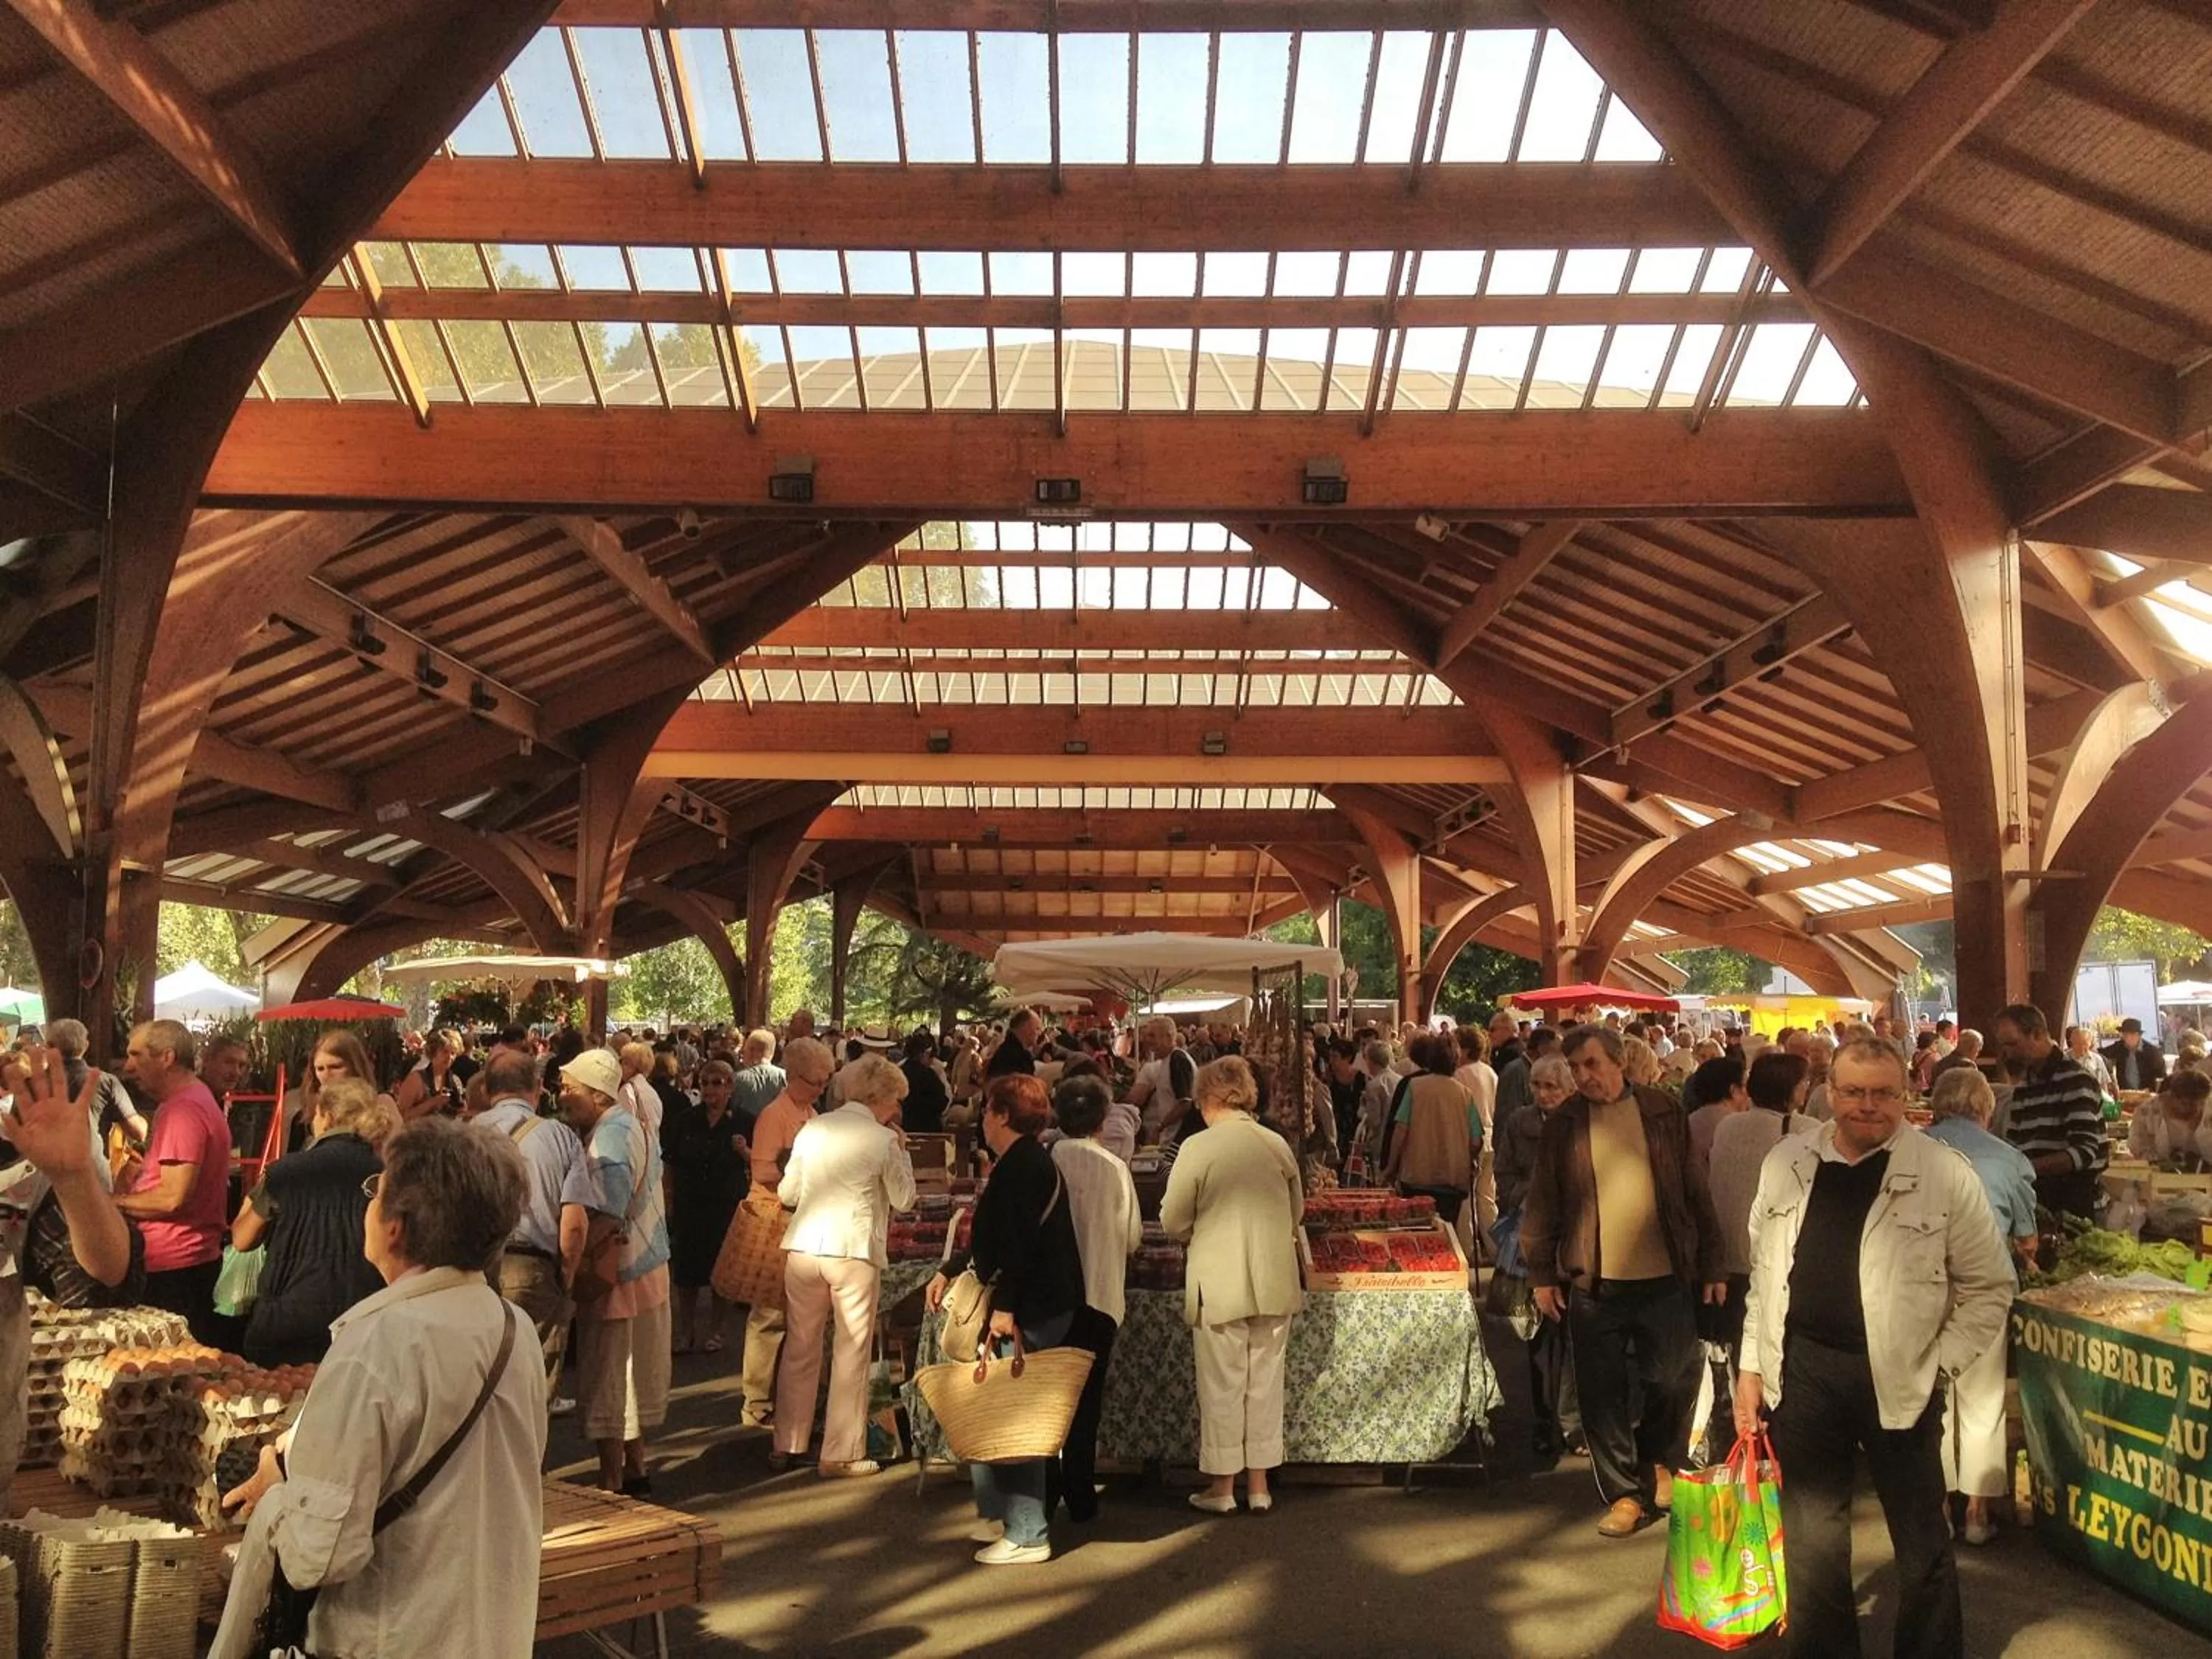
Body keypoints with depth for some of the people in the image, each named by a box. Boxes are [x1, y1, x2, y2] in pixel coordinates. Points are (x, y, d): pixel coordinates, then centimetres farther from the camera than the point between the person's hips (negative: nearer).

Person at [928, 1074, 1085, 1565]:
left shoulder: (1020, 1166, -16)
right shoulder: (1026, 1161, 17)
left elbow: (1017, 1242, -24)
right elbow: (992, 1237, 24)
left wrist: (1004, 1305, -24)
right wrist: (949, 1272, 20)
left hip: (1030, 1312, -11)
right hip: (1037, 1306, 11)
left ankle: (1027, 1536, 4)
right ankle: (1000, 1515, 26)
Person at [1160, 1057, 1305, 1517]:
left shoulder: (1198, 1149, -13)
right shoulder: (1277, 1145, -1)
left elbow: (1173, 1222, -7)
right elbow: (1296, 1212, 10)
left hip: (1220, 1285, -4)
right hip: (1274, 1283, 4)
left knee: (1223, 1386, 8)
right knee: (1265, 1382, 13)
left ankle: (1222, 1487, 18)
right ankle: (1259, 1485, 22)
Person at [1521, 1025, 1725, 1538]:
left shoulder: (1663, 1113, 2)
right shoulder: (1563, 1124, 2)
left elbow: (1695, 1193, 5)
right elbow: (1542, 1204, 4)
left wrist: (1712, 1265, 3)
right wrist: (1542, 1274, 1)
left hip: (1666, 1278, 0)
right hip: (1592, 1284, 0)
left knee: (1673, 1382, 5)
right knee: (1602, 1394, 5)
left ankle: (1659, 1463, 34)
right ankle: (1625, 1494, 21)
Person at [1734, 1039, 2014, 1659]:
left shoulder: (1946, 1174, -8)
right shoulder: (1785, 1163, 3)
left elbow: (1990, 1285, 0)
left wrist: (1940, 1363, -7)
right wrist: (1752, 1365, 9)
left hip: (1897, 1377, -3)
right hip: (1802, 1369, 3)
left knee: (1922, 1542, 12)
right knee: (1811, 1537, 14)